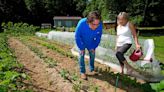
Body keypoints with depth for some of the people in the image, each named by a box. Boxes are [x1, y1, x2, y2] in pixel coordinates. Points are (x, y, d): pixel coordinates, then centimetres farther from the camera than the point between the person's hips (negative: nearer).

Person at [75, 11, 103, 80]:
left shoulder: (100, 25, -32)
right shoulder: (81, 23, -40)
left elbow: (98, 37, -12)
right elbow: (77, 37, -24)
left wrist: (94, 47, -9)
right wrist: (81, 48, -18)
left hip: (91, 43, 3)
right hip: (82, 42, -2)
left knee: (92, 54, 6)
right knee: (81, 55, -7)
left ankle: (92, 70, 25)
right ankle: (82, 72, 4)